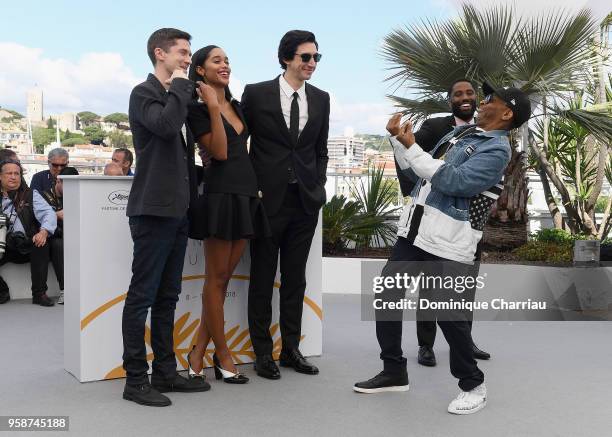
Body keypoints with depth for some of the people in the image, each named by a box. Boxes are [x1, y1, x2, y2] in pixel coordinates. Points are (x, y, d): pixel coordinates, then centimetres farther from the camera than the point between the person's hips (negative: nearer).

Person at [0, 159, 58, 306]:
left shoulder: (30, 195, 9)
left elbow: (48, 213, -4)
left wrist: (44, 231, -25)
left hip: (28, 245, -1)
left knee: (43, 242, -31)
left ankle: (39, 294, -22)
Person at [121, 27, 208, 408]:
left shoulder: (176, 98, 20)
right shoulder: (144, 93, -5)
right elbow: (166, 126, -26)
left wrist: (191, 198, 17)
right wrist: (180, 85, -11)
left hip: (178, 210, 9)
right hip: (153, 209, -8)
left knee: (167, 297, 11)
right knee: (142, 296, -4)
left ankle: (165, 372, 18)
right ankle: (135, 379, 2)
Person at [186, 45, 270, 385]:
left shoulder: (237, 105, 17)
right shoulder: (198, 108, -5)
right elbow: (219, 152, -16)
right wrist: (213, 107, -16)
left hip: (246, 195, 8)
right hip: (220, 194, -8)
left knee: (224, 277, 9)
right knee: (217, 278, 1)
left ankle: (199, 350, 17)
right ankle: (223, 356, 10)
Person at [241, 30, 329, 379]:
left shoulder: (321, 99, 8)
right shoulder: (257, 93, -3)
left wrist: (320, 186, 4)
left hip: (306, 199, 4)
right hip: (267, 197, -3)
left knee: (295, 278, 11)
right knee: (263, 278, 5)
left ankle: (291, 348, 22)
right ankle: (263, 351, 16)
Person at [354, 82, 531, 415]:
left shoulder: (496, 149, -10)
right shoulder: (461, 132, 17)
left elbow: (451, 181, -22)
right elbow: (421, 175, 19)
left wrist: (410, 147, -17)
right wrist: (397, 139, 8)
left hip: (448, 244, -9)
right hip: (414, 231, 9)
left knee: (447, 313, -8)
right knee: (386, 297, 10)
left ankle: (473, 386, 15)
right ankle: (394, 372, 25)